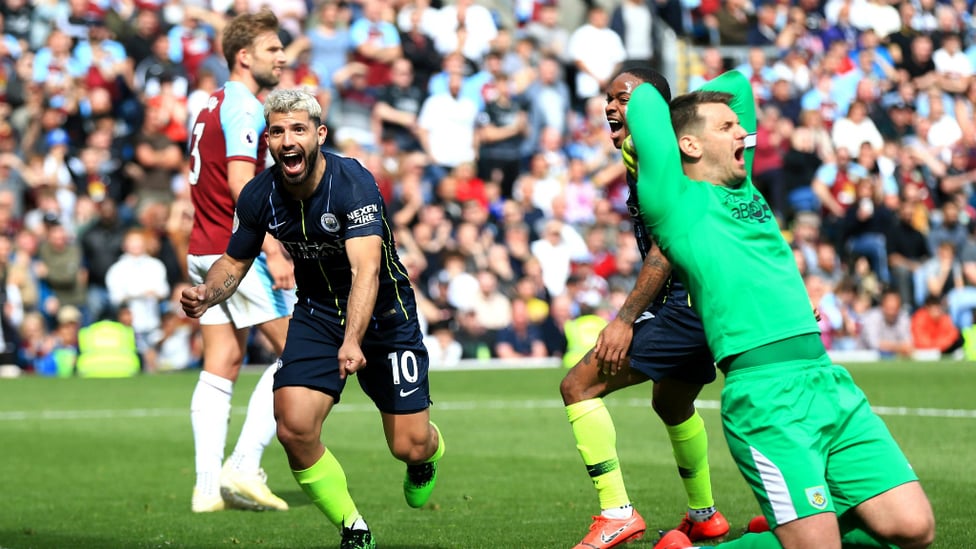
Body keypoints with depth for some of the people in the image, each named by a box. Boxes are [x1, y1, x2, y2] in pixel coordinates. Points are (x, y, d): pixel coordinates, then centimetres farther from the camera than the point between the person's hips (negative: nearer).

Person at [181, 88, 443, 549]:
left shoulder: (353, 183, -27)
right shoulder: (259, 196, -11)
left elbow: (366, 268, -40)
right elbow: (236, 261, 6)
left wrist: (353, 341, -55)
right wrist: (207, 295, -18)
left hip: (383, 314, -3)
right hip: (317, 314, 3)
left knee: (409, 446, -4)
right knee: (294, 428, -19)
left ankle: (428, 453, 39)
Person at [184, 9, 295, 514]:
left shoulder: (210, 106, 18)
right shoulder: (243, 107, -12)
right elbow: (240, 181, -23)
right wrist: (274, 252, -27)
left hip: (204, 253, 9)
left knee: (220, 369, 7)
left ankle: (208, 486, 2)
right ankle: (244, 466, -9)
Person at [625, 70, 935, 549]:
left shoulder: (743, 187, 22)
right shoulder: (675, 200, 1)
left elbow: (737, 82, 32)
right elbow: (645, 98, 4)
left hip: (830, 381, 8)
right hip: (766, 395, -8)